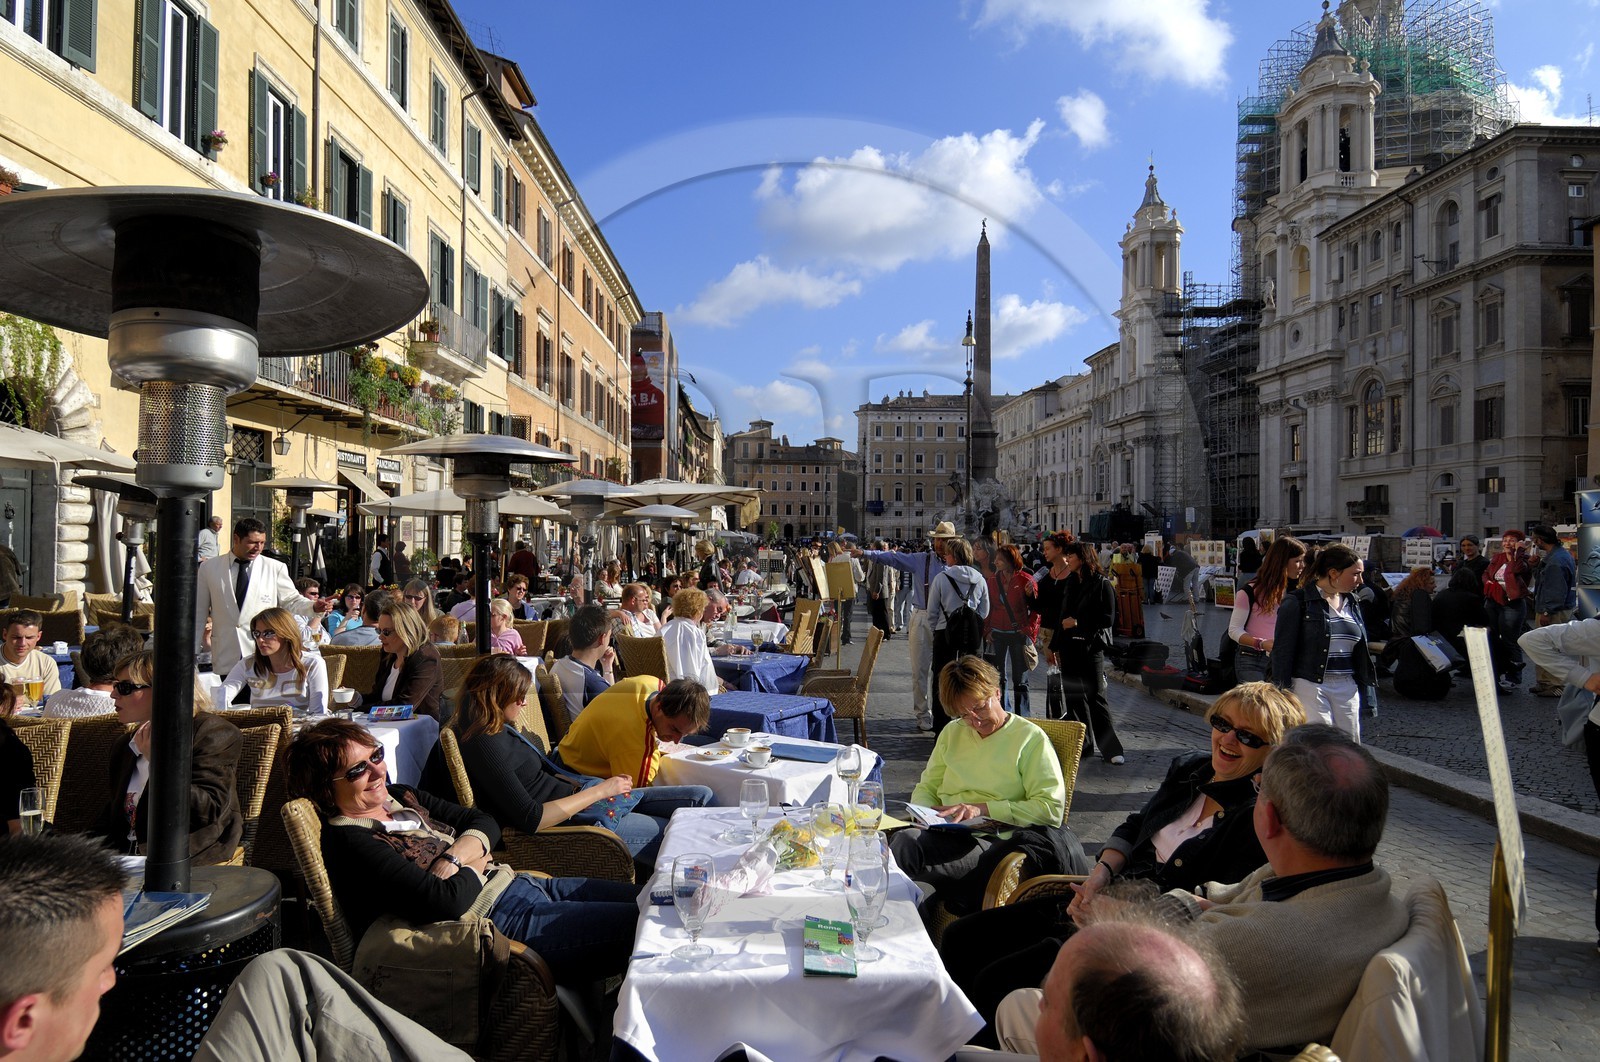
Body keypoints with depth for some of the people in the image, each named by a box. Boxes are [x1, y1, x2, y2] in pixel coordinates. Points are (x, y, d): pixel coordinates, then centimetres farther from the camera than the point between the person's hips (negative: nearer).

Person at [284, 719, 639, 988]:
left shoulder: (399, 796, 11)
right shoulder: (349, 841, -15)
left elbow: (485, 823, 9)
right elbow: (443, 903, -24)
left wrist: (453, 859, -10)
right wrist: (476, 863, -5)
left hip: (517, 883, 9)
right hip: (500, 920, -9)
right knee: (642, 922, -15)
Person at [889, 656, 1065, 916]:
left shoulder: (1031, 738, 6)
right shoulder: (952, 734, 23)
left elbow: (1052, 809, -5)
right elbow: (926, 788, 26)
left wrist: (983, 809, -11)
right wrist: (926, 813, 1)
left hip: (994, 842, -5)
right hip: (945, 834, 5)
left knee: (906, 846, -34)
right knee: (905, 840, -33)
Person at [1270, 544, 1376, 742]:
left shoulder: (1351, 603, 15)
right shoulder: (1298, 602, -7)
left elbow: (1361, 651, 21)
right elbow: (1282, 650, -9)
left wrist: (1366, 689, 17)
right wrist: (1283, 694, -12)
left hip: (1347, 687, 7)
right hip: (1310, 686, -7)